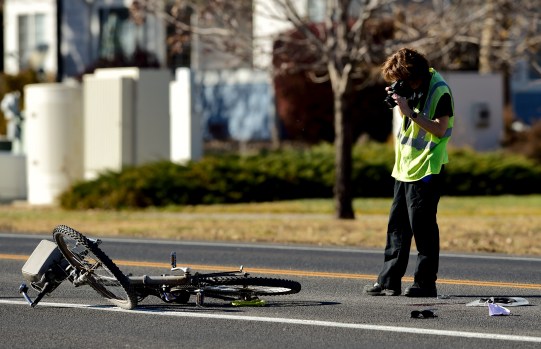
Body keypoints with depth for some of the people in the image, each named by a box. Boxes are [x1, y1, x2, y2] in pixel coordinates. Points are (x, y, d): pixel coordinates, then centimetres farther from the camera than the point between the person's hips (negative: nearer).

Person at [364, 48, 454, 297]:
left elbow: (440, 129, -20)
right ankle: (389, 281, 13)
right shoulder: (412, 89, 10)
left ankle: (426, 283, 0)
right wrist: (400, 103, 2)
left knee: (422, 226, -6)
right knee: (397, 225, 9)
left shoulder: (439, 92, -15)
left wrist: (410, 112, -23)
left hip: (427, 169, -9)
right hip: (406, 166, 9)